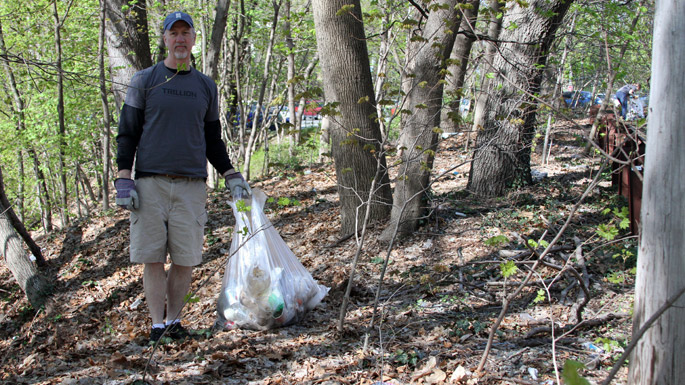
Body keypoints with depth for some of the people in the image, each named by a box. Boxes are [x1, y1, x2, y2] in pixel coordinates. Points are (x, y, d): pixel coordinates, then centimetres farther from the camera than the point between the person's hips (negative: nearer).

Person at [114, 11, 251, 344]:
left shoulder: (206, 86, 16)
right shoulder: (144, 80, 7)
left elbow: (212, 139, 22)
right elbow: (127, 133, 5)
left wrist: (231, 176, 12)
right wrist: (124, 180, -4)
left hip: (191, 185, 2)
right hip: (150, 184, -2)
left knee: (185, 259, -1)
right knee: (153, 258, -3)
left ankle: (174, 320, 13)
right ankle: (157, 325, 6)